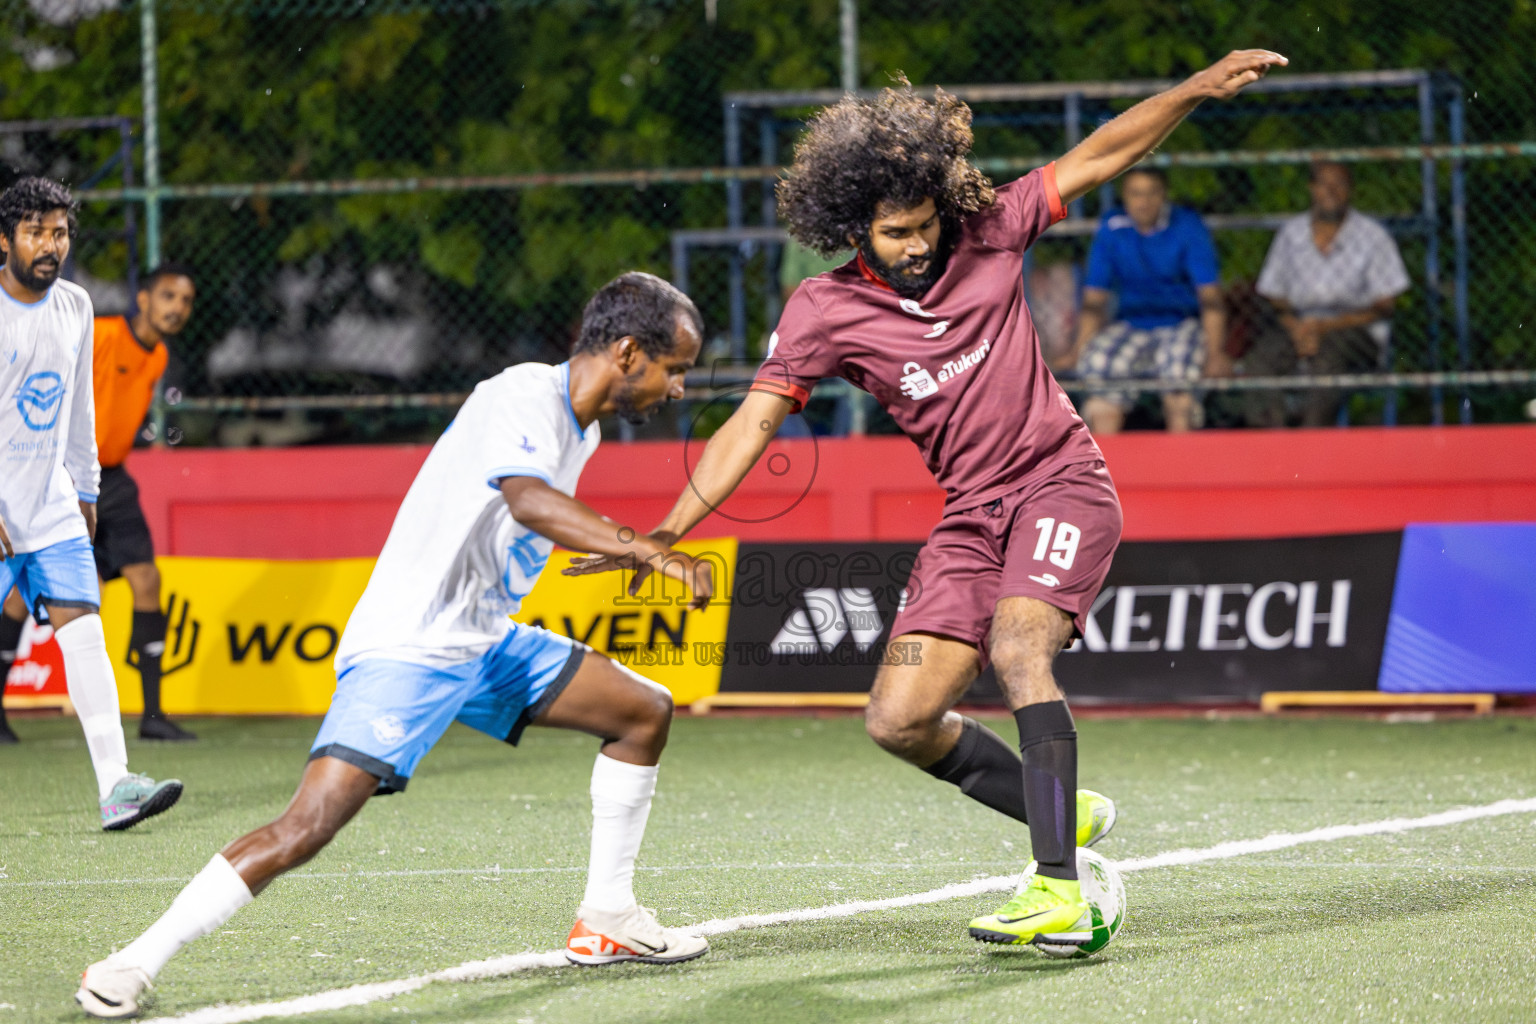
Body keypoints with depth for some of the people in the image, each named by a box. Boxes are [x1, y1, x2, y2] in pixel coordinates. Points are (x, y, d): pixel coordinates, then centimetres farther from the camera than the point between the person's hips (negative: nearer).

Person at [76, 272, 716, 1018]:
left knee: (645, 712, 11)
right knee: (307, 828, -22)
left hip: (483, 645, 10)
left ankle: (606, 919, 19)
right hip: (405, 647, -10)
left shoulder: (581, 430, 10)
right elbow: (530, 502, -39)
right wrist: (652, 552, -43)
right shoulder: (521, 397, -19)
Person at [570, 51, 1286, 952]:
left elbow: (1101, 158, 3)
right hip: (973, 513, 3)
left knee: (1018, 647, -29)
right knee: (900, 720, -6)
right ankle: (1065, 816, 17)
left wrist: (1201, 88, -6)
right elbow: (754, 422, -8)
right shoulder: (824, 312, -5)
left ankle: (1059, 893, -33)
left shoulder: (989, 234, -3)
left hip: (1061, 481, -3)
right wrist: (671, 527, -19)